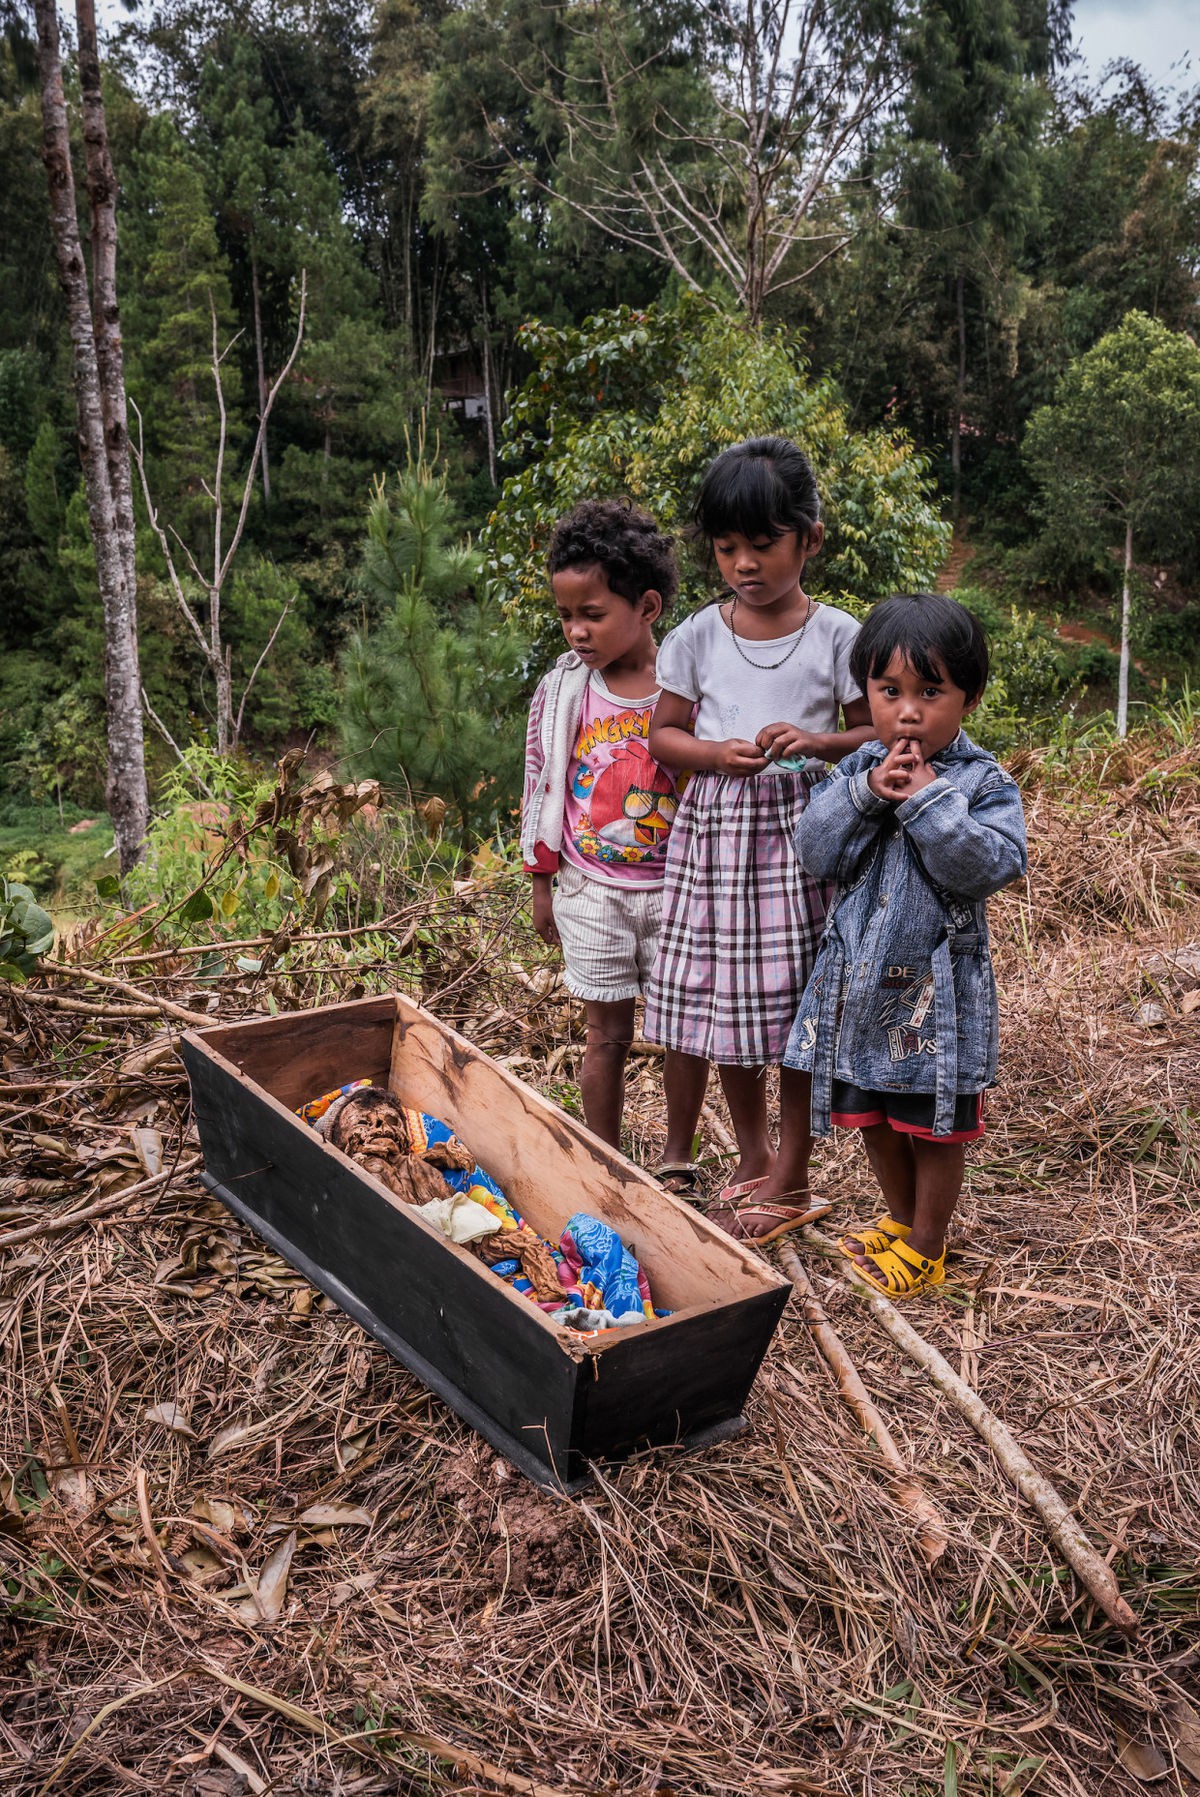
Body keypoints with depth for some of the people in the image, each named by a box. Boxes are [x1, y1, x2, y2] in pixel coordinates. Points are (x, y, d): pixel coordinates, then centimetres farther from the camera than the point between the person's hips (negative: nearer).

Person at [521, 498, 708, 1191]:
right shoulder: (562, 691, -3)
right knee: (607, 1033, 9)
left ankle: (678, 1160, 29)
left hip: (675, 888, -1)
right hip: (592, 891, 1)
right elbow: (542, 785, 5)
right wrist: (542, 884, 8)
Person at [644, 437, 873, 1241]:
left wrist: (819, 742, -17)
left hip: (803, 831, -2)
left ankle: (792, 1178, 20)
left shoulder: (837, 636, -3)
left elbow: (877, 732, 3)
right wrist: (718, 753, -13)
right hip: (717, 828, 3)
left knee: (799, 1000, 4)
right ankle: (752, 1154, 30)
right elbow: (664, 735, 7)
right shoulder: (697, 637, 2)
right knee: (723, 997, 9)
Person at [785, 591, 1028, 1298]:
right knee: (874, 1114, 19)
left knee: (935, 1121, 10)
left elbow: (992, 866, -22)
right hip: (861, 977, 4)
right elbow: (818, 853, -8)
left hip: (939, 986, -4)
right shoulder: (857, 771, 1)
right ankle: (900, 1218, 42)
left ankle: (927, 1246, 29)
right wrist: (866, 794, -21)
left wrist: (928, 801, -25)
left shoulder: (984, 782, -9)